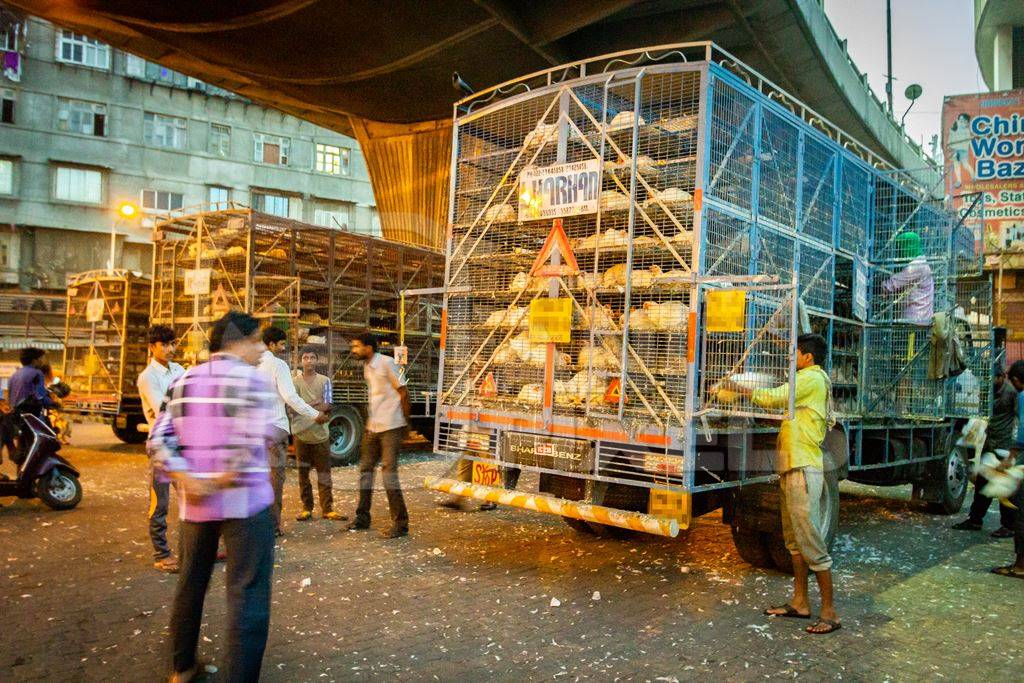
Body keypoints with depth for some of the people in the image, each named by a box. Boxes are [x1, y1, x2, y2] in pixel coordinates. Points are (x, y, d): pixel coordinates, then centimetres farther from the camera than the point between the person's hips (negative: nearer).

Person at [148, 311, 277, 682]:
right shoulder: (250, 379, -9)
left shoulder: (184, 381, 9)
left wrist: (189, 481, -7)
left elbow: (159, 439, 1)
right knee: (246, 593, 1)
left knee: (191, 583, 22)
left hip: (195, 502, 7)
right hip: (244, 500, -6)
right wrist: (222, 481, -9)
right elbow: (250, 444, -21)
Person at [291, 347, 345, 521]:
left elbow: (327, 406, -3)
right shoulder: (295, 381, 4)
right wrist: (316, 405, -17)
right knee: (303, 472, 7)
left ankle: (327, 509, 7)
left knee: (324, 473, 2)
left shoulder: (324, 381, 5)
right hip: (301, 433, 0)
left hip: (320, 433, 0)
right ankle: (306, 508, 17)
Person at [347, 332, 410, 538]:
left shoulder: (387, 363, -13)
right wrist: (370, 422, 17)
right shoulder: (367, 367, 12)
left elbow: (404, 393, -11)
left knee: (389, 472, -9)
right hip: (373, 427, 8)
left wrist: (406, 422, -8)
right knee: (365, 469, 11)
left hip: (390, 428, -8)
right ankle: (363, 517, 24)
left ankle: (401, 524, -2)